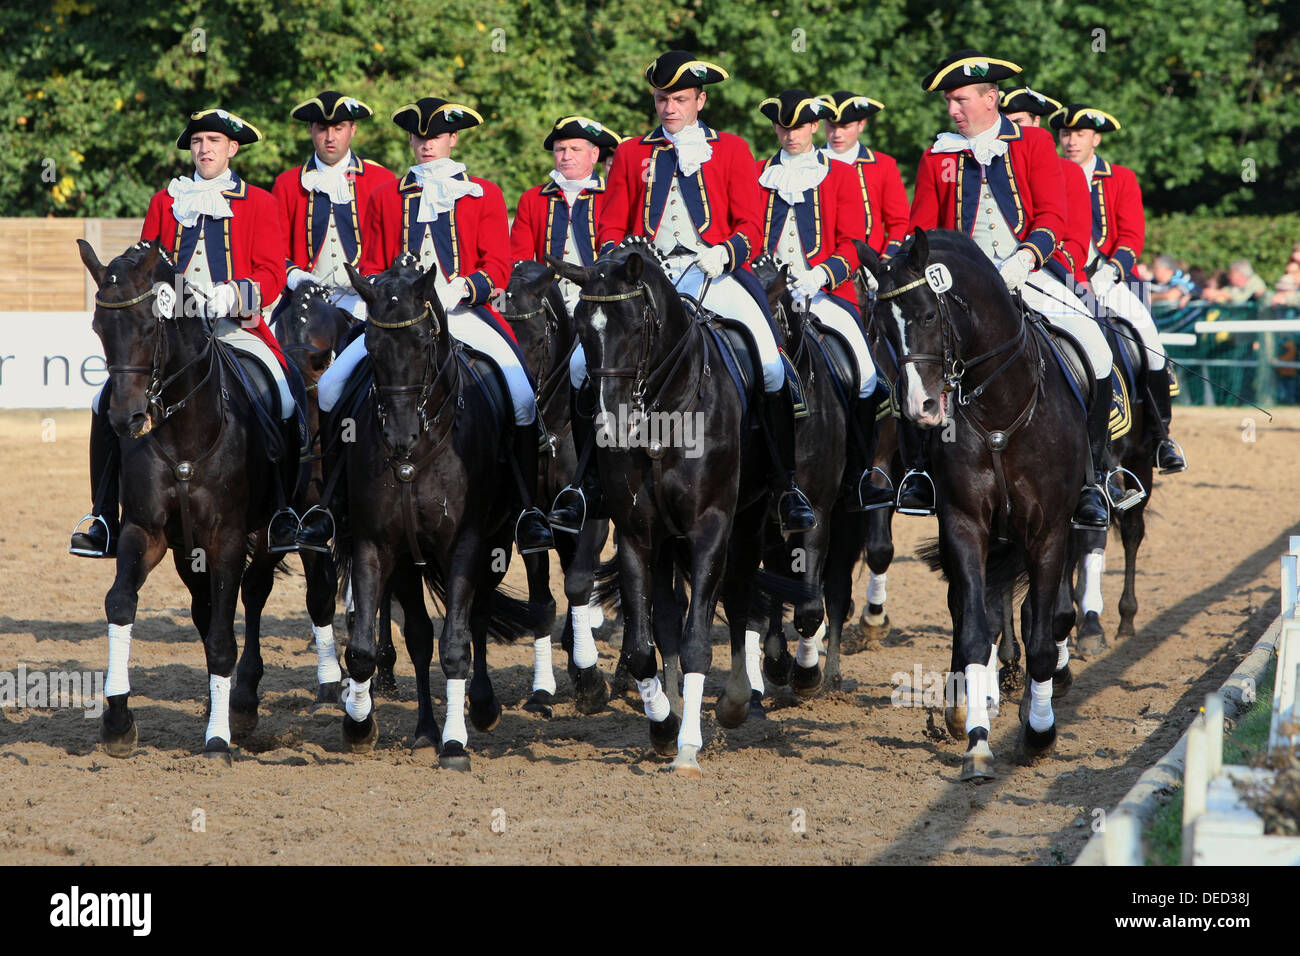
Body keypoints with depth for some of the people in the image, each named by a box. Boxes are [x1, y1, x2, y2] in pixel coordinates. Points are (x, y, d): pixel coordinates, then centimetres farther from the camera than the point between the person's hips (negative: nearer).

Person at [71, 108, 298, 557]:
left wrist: (232, 297, -19)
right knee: (109, 403, -16)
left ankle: (283, 518, -13)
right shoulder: (165, 201, 18)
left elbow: (271, 273, 1)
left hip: (237, 330, -3)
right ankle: (105, 524, -9)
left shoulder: (258, 202, 10)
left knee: (284, 404, -27)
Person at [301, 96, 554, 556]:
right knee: (332, 386, -17)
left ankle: (529, 509, -14)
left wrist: (460, 290, -18)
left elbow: (498, 267, 2)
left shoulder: (485, 195, 10)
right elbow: (370, 265, 17)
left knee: (523, 395, -25)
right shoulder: (385, 197, 17)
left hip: (465, 311, -2)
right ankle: (333, 504, -7)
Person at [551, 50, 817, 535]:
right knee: (582, 363, -16)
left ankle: (787, 486, -14)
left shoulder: (731, 150, 12)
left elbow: (750, 226, 5)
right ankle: (586, 480, -1)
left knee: (771, 366, -24)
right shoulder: (631, 154, 19)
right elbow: (610, 226, 17)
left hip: (714, 273, -2)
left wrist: (724, 253, -17)